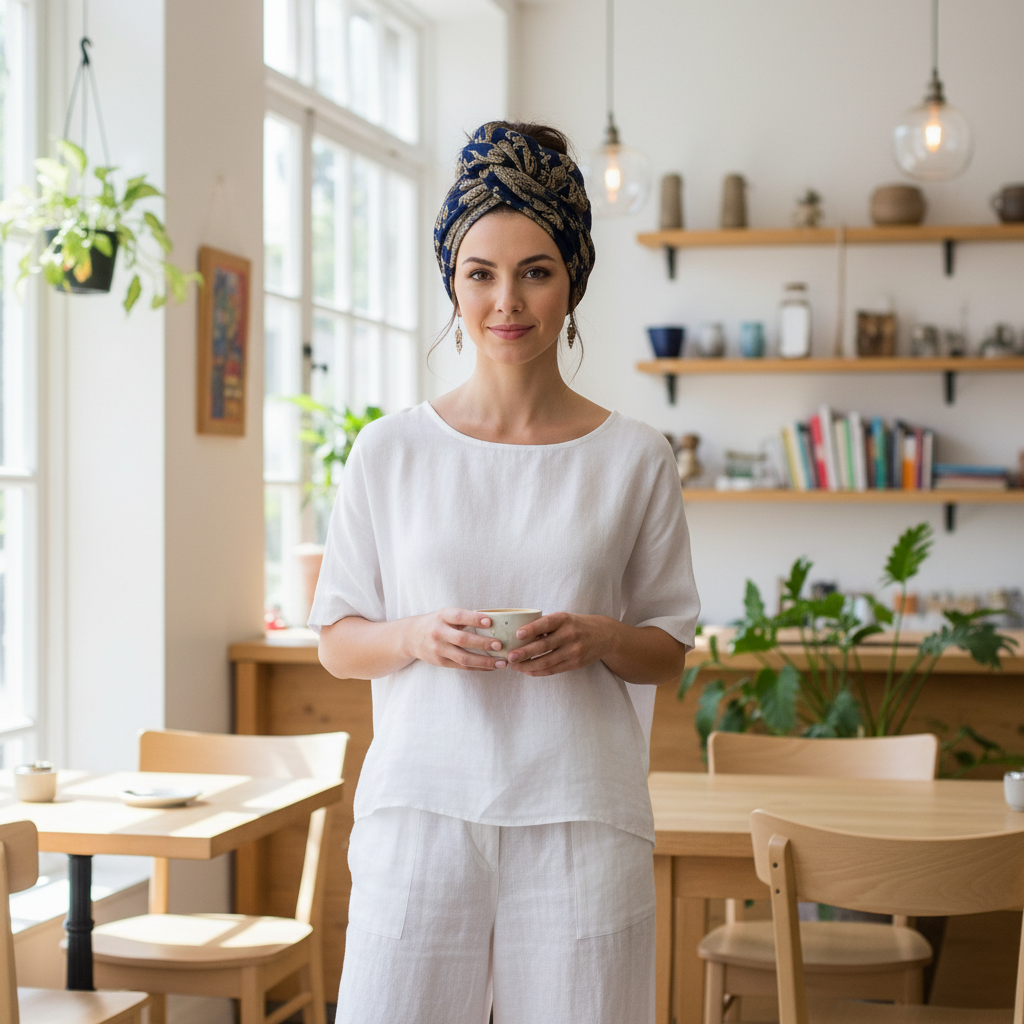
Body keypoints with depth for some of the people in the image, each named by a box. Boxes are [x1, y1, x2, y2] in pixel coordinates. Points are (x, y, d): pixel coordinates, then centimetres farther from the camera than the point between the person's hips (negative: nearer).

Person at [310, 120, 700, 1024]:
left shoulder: (634, 458, 4)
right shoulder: (390, 452, 5)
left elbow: (671, 650, 9)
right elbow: (337, 640, 9)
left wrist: (596, 639, -11)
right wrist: (417, 635, -11)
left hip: (578, 816, 0)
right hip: (423, 806, 0)